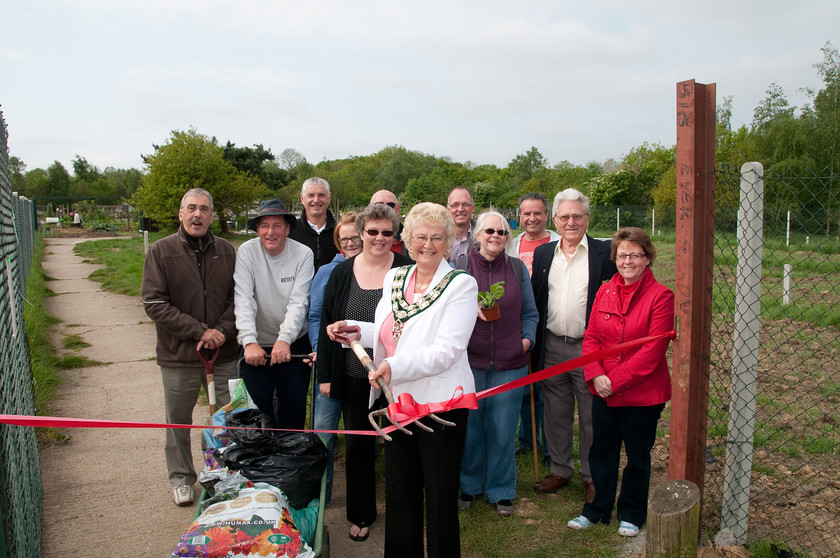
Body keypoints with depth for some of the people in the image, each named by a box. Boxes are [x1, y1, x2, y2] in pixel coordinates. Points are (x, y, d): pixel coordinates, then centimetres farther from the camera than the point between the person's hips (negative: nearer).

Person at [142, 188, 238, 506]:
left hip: (223, 352, 2)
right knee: (178, 421, 12)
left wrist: (223, 330, -13)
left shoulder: (226, 251, 4)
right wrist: (200, 331, -15)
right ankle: (181, 478, 33)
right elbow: (154, 303, -10)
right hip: (179, 353, -2)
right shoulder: (161, 251, -4)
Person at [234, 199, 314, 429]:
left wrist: (284, 339, -27)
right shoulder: (247, 251, -6)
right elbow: (243, 300, -14)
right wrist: (249, 342, -26)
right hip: (256, 346, 0)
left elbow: (299, 302, -14)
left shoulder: (303, 254, -7)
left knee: (294, 407, 7)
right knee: (257, 407, 1)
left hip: (294, 343, 0)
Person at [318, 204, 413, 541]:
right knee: (357, 445, 14)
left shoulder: (407, 272, -6)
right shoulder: (342, 274, 1)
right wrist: (325, 374, 3)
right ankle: (361, 514, 34)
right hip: (354, 376, 2)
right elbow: (327, 324, 4)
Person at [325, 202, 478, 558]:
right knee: (399, 491, 19)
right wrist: (355, 329, 3)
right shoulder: (394, 278, 8)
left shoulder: (460, 284, -10)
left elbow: (447, 350, -19)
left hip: (440, 403, -6)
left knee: (440, 497, 8)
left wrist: (397, 366, -29)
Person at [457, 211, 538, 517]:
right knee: (470, 428, 9)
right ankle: (469, 486, 31)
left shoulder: (518, 268, 8)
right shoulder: (459, 266, 1)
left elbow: (530, 313, 14)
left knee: (502, 432, 7)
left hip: (509, 363, 1)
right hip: (469, 360, -1)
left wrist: (527, 339, -2)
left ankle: (501, 491, 25)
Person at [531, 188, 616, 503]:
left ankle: (592, 475, 28)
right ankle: (560, 469, 32)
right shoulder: (543, 253, 8)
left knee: (592, 416, 10)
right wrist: (532, 342, 6)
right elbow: (535, 302, 11)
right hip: (552, 348, 4)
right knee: (555, 414, 15)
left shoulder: (605, 253, -4)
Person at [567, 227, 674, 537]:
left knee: (637, 457, 14)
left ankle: (631, 515, 35)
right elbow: (591, 337, 4)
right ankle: (598, 510, 35)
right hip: (603, 392, 4)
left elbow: (653, 349, -16)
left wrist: (615, 379, -18)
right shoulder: (605, 292, 4)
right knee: (601, 452, 16)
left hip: (643, 393, -4)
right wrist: (596, 375, -11)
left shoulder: (660, 296, -12)